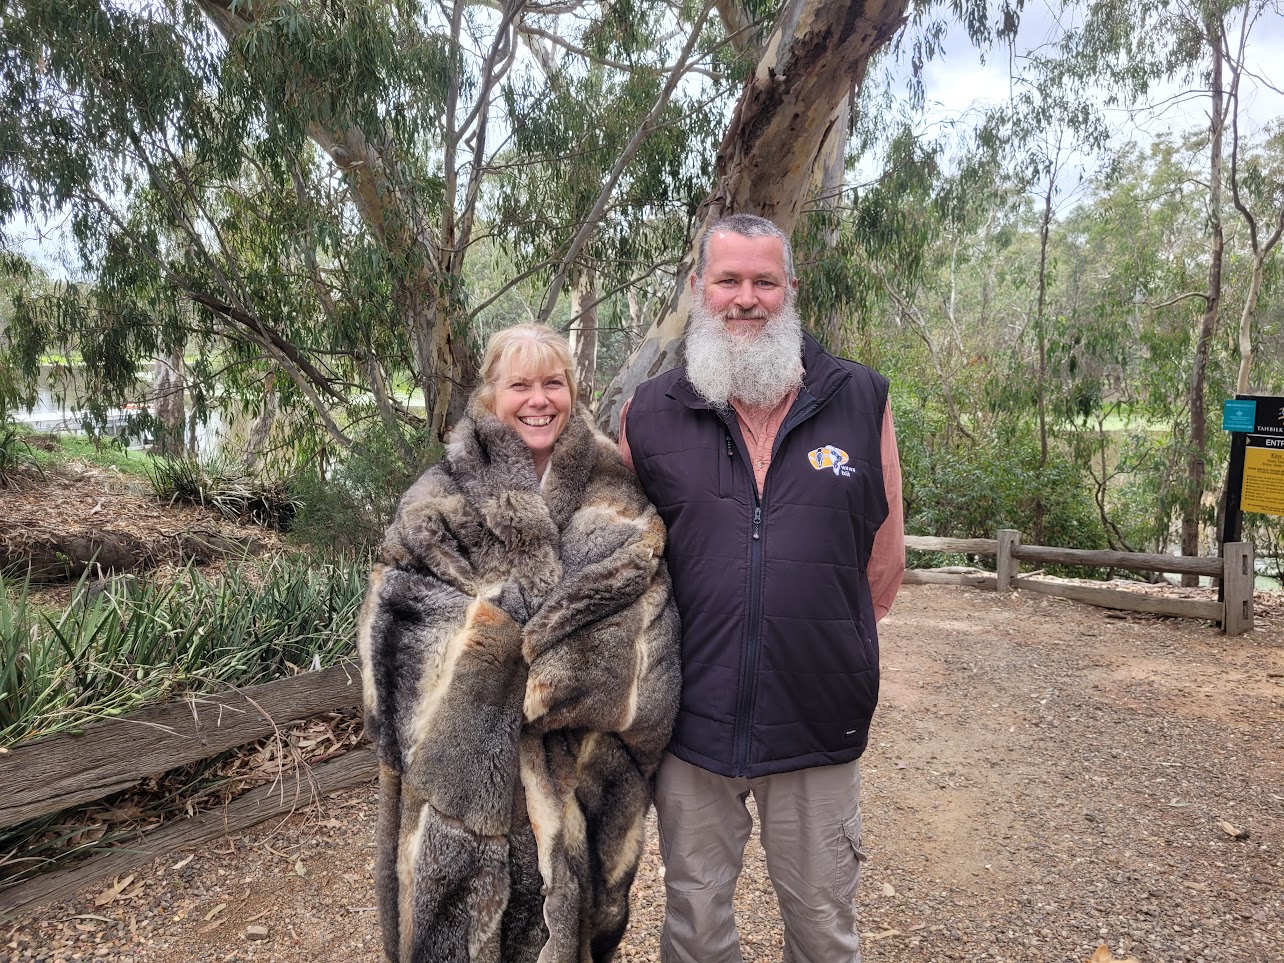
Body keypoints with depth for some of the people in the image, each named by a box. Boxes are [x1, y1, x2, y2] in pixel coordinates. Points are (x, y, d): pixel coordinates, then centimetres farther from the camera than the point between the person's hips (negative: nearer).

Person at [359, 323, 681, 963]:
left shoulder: (615, 497, 3)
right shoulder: (441, 499, -1)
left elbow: (643, 603, -5)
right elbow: (393, 615, -7)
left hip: (579, 769, 2)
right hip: (470, 762, -1)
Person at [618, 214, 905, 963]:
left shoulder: (862, 401, -2)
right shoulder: (649, 415, -1)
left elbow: (885, 559, 5)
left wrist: (836, 649, 5)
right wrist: (672, 656, 7)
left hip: (819, 725, 0)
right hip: (692, 721, 1)